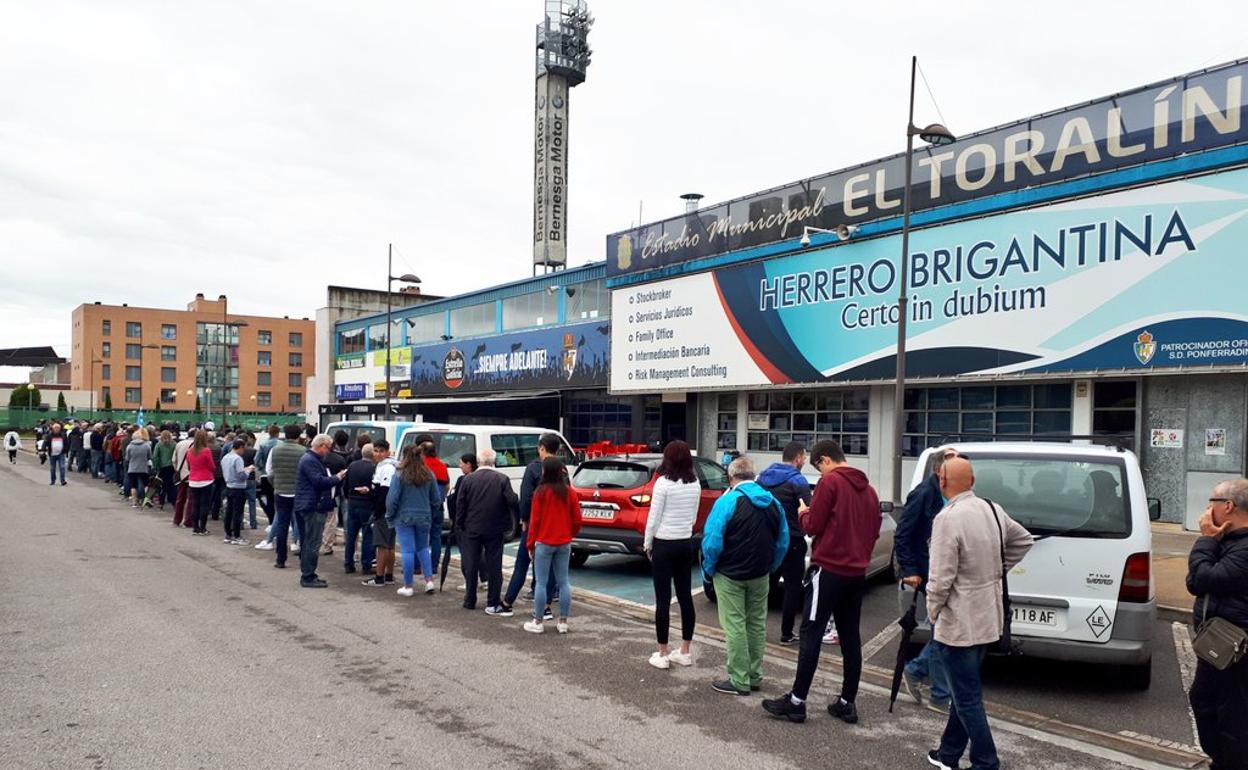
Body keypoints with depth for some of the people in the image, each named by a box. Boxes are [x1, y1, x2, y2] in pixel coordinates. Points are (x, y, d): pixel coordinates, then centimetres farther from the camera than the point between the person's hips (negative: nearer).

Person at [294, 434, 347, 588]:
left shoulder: (313, 459, 20)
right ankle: (308, 577, -4)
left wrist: (335, 477, 11)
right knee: (312, 543, -7)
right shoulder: (310, 460, -15)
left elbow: (321, 479, 25)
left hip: (311, 506, 11)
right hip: (312, 507, -11)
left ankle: (308, 575, 22)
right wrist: (336, 478, -11)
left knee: (309, 543, 15)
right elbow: (319, 481, -23)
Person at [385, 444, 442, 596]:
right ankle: (429, 580, 9)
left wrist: (390, 517, 3)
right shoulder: (429, 475, -1)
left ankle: (408, 586, 7)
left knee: (408, 551, 1)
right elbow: (437, 499, 4)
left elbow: (392, 499, -11)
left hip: (404, 517, -3)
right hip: (424, 518, 4)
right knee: (423, 548, 18)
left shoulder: (400, 475, -12)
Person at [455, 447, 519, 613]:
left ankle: (470, 600, 20)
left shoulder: (467, 479, -4)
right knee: (494, 566, 5)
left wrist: (459, 526, 8)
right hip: (494, 530, -1)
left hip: (471, 529, 1)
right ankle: (493, 604, 4)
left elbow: (460, 505, -2)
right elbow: (512, 501, -14)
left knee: (471, 565, 12)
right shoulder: (502, 479, -9)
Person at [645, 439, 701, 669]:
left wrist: (647, 544, 1)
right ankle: (685, 652, 18)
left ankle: (663, 654, 7)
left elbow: (654, 517, -11)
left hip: (664, 544, -6)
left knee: (663, 599, 1)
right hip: (686, 543, 6)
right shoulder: (695, 484, 3)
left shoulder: (664, 482, -14)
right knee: (685, 596, 11)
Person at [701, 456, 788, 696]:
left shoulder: (728, 501, -16)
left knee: (734, 625, 1)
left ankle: (739, 681, 6)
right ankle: (755, 676, 25)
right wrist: (770, 567, 15)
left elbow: (712, 541, -19)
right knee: (757, 624, 16)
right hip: (760, 576, 6)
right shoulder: (773, 503, 3)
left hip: (730, 575, -6)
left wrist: (708, 569, -5)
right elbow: (783, 543, 7)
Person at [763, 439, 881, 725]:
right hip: (857, 573, 7)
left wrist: (803, 513, 8)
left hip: (829, 570, -7)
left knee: (811, 635, -3)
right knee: (850, 637, 11)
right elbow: (874, 531, 17)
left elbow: (812, 526, -12)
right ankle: (847, 703, 16)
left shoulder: (830, 481, -10)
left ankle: (796, 702, -1)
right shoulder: (868, 489, 12)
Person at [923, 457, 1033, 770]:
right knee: (964, 691, 20)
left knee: (967, 699, 4)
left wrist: (932, 612, -7)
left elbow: (940, 579, -23)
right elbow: (1024, 540, 19)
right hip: (988, 619, 9)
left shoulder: (947, 518, -23)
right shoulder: (993, 510, 2)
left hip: (958, 624, -9)